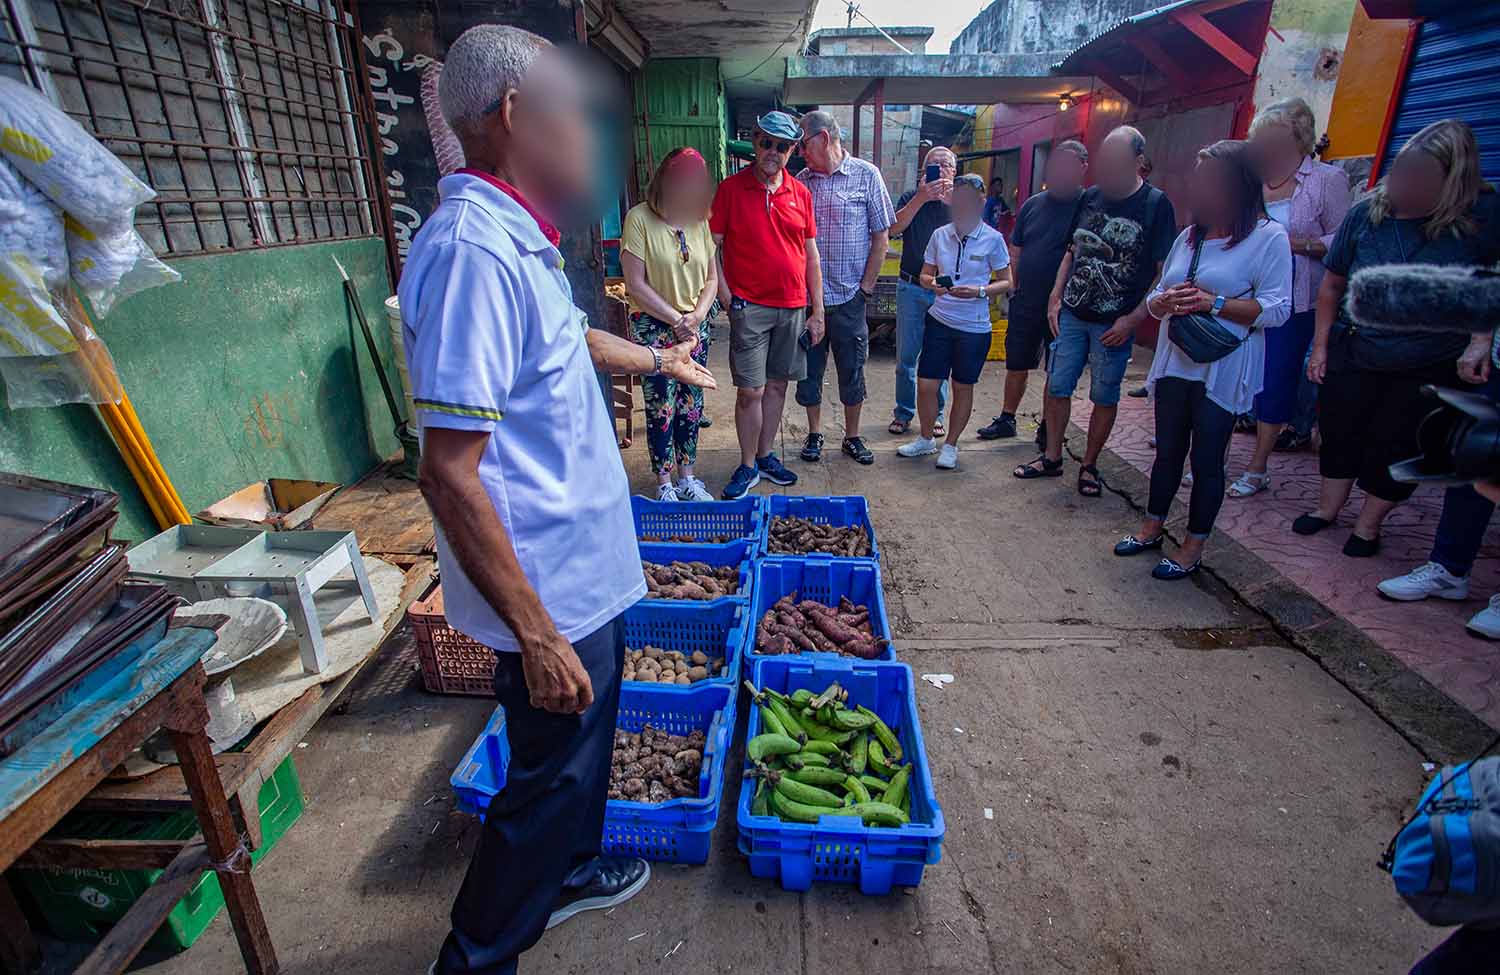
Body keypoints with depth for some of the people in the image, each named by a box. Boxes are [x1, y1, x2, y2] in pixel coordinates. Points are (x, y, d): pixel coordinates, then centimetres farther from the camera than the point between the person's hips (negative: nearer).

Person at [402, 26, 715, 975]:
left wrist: (658, 359, 42)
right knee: (551, 776, 11)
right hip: (551, 591, -10)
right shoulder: (475, 248, -24)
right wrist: (537, 634, -24)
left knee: (585, 739, 26)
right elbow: (449, 474, -27)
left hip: (586, 565, 10)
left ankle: (571, 870, 52)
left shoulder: (518, 238, 8)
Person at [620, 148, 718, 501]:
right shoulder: (640, 219, -10)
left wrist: (696, 316, -8)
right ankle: (664, 484, 11)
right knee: (661, 408, -3)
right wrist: (676, 319, -13)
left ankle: (687, 478, 23)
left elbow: (711, 279, 9)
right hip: (654, 327, -5)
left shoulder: (699, 222, 7)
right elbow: (635, 285, -13)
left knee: (692, 406, 9)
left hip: (695, 326, 5)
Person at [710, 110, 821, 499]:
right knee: (750, 391, -4)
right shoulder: (731, 188, -2)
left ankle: (765, 456, 25)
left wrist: (817, 310, 8)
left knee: (777, 385, 11)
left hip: (793, 307, 4)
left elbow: (811, 254, 11)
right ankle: (747, 466, 11)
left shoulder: (800, 193, 9)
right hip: (749, 306, -4)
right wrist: (726, 297, -9)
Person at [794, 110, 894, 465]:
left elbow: (881, 236, 0)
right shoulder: (800, 181, 7)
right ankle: (814, 433, 25)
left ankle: (852, 436, 22)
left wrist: (866, 287, -4)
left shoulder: (866, 175, 0)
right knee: (809, 369, 9)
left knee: (852, 370, 7)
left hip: (849, 297, -2)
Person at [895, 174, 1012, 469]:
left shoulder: (992, 239, -6)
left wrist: (979, 292, -19)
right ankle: (926, 439, 24)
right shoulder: (940, 235, 2)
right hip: (939, 320, 3)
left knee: (963, 388, 9)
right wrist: (933, 284, -13)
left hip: (974, 327, -2)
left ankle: (950, 445, 25)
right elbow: (925, 275, 10)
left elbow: (1007, 282, -1)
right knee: (925, 384, 2)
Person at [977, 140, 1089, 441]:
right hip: (1026, 301, 4)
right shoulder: (1032, 204, 8)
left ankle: (1049, 428, 21)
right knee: (1017, 365, 12)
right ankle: (1006, 420, 25)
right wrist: (1011, 288, 5)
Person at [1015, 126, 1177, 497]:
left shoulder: (1156, 205, -7)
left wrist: (1133, 319, -14)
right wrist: (1055, 298, 5)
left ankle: (1089, 466, 20)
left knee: (1104, 397, 6)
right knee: (1057, 386, 6)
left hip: (1114, 323, -4)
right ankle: (1052, 458, 20)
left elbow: (1165, 273, -8)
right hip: (1072, 314, 4)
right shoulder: (1090, 197, 6)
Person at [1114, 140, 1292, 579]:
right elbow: (1155, 299, 13)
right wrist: (1164, 302, -9)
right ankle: (1153, 527, 29)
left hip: (1222, 372, -5)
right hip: (1174, 363, 6)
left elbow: (1277, 308, -13)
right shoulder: (1189, 236, 12)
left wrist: (1214, 303, -22)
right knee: (1167, 451, 15)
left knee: (1207, 459, 3)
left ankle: (1194, 546, 15)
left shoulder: (1268, 236, -6)